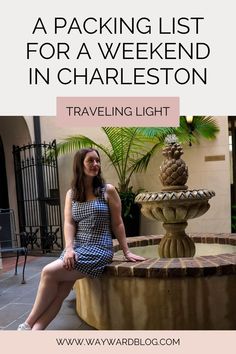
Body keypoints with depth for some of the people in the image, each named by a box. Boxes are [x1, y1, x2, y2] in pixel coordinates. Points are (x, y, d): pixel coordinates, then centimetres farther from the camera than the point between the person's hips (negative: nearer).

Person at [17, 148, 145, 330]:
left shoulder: (108, 190, 0)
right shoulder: (72, 194, 11)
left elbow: (117, 224, 2)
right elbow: (69, 223, 1)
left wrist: (126, 251, 0)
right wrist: (69, 249, -14)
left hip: (99, 249, -4)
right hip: (76, 248, 4)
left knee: (49, 272, -18)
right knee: (60, 291, -17)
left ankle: (28, 325, -2)